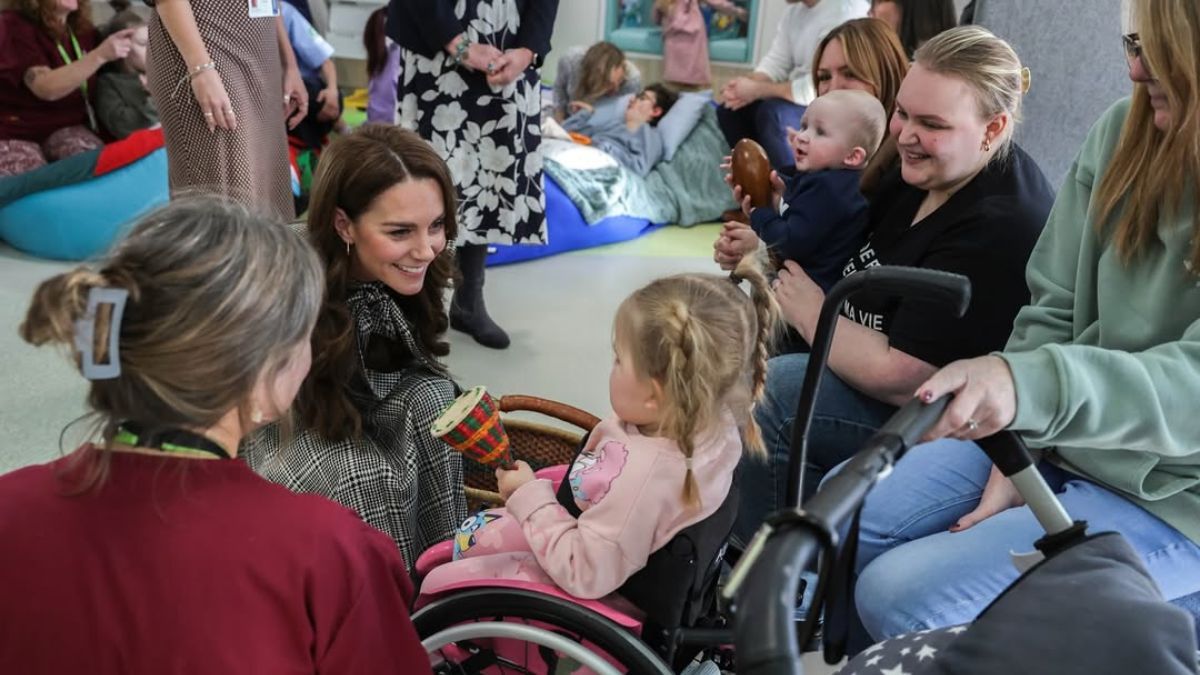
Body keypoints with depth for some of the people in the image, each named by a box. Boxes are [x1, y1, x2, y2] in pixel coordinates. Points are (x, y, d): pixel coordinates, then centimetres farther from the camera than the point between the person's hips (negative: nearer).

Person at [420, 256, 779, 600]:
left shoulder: (644, 475, -44)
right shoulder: (715, 423, -19)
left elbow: (584, 575, -32)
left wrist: (529, 497, -23)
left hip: (588, 591, -9)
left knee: (439, 583, 5)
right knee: (470, 537, 23)